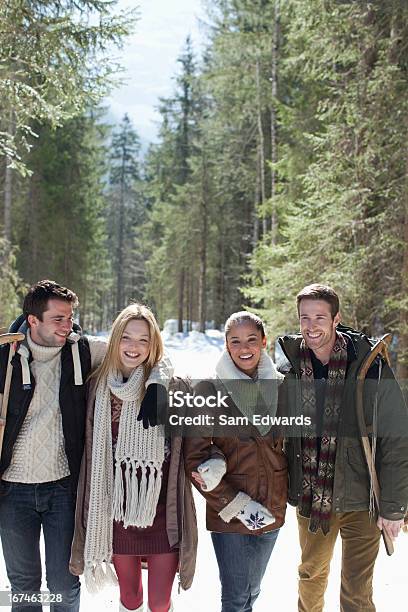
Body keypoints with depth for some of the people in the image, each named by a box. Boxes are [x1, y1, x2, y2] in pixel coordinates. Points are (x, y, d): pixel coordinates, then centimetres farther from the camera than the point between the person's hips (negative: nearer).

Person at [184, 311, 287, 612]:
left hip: (272, 510, 4)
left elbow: (289, 444, 6)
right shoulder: (209, 390, -9)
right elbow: (194, 457, -9)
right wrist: (236, 505, -16)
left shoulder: (280, 386, 2)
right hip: (228, 517, -4)